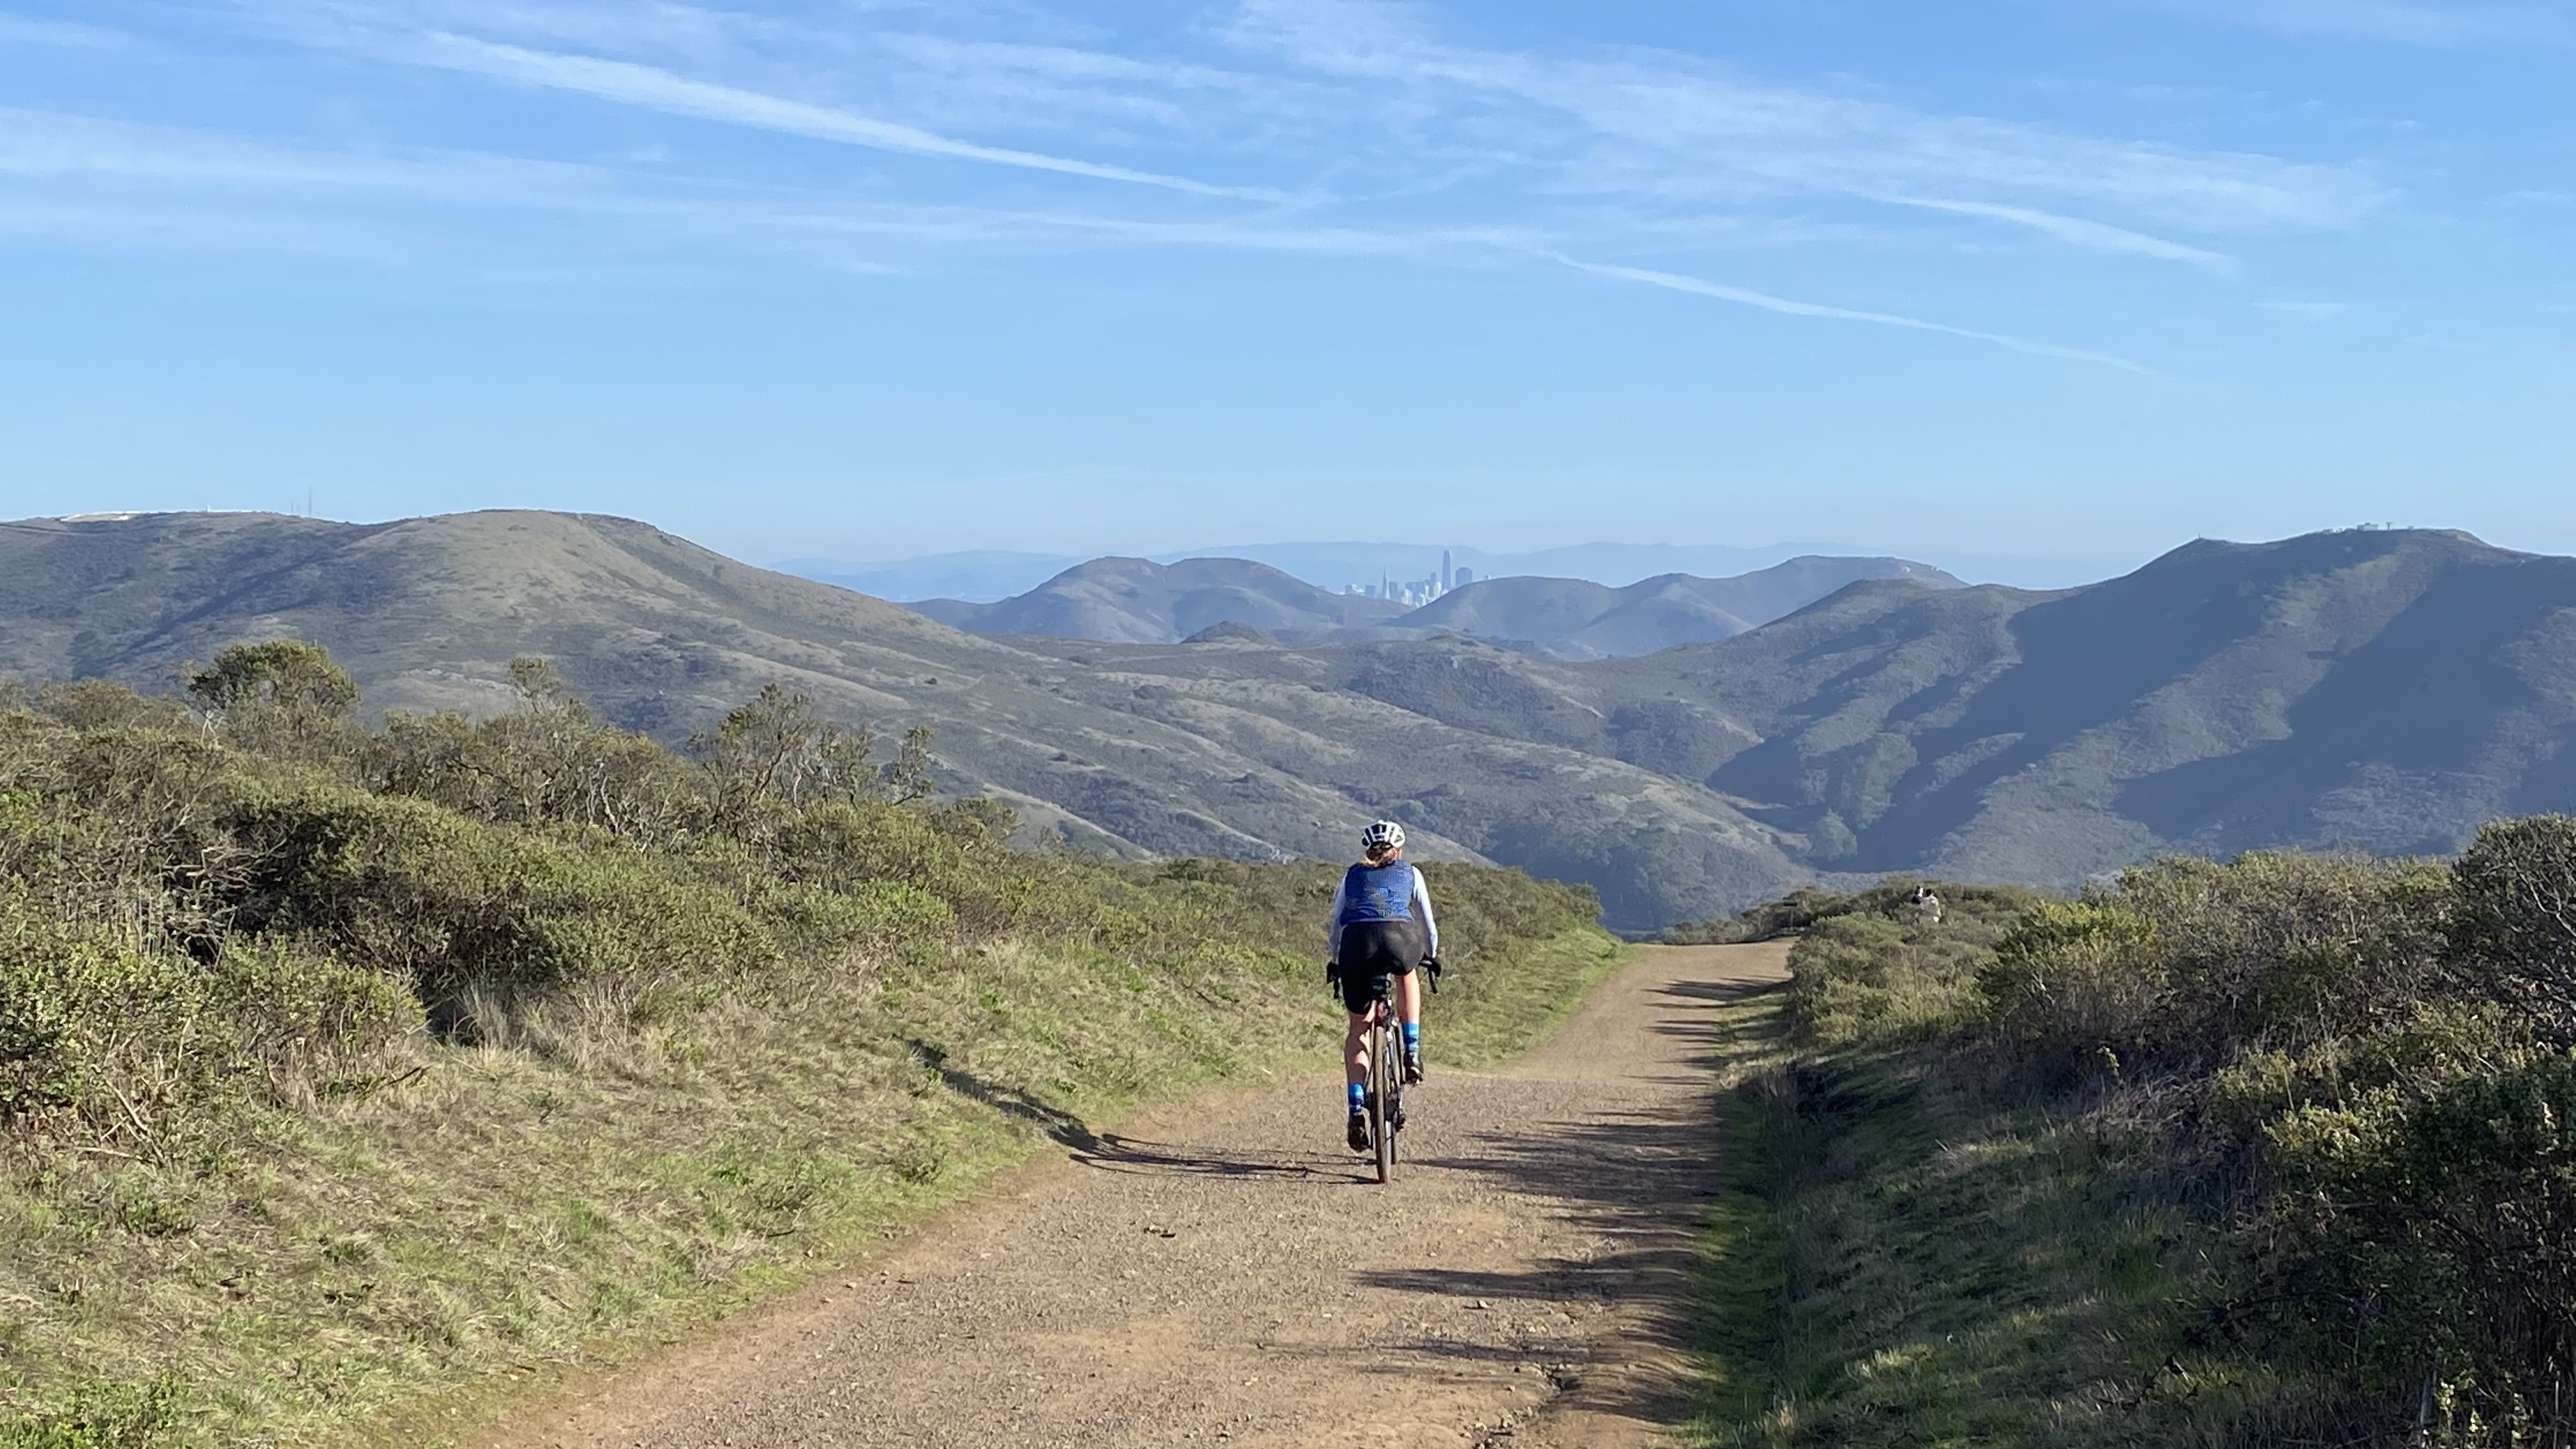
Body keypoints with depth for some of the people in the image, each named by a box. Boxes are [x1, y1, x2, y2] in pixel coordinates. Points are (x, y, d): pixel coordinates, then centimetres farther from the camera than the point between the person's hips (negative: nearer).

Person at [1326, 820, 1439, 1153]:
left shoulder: (1352, 876, 31)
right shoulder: (1410, 874, 28)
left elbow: (1337, 922, 35)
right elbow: (1427, 921, 34)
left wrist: (1334, 961, 48)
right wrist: (1432, 955, 51)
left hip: (1356, 943, 1)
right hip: (1399, 939, -1)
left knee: (1358, 1032, 16)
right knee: (1407, 975, 37)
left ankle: (1357, 1108, 1)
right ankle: (1412, 1051, 23)